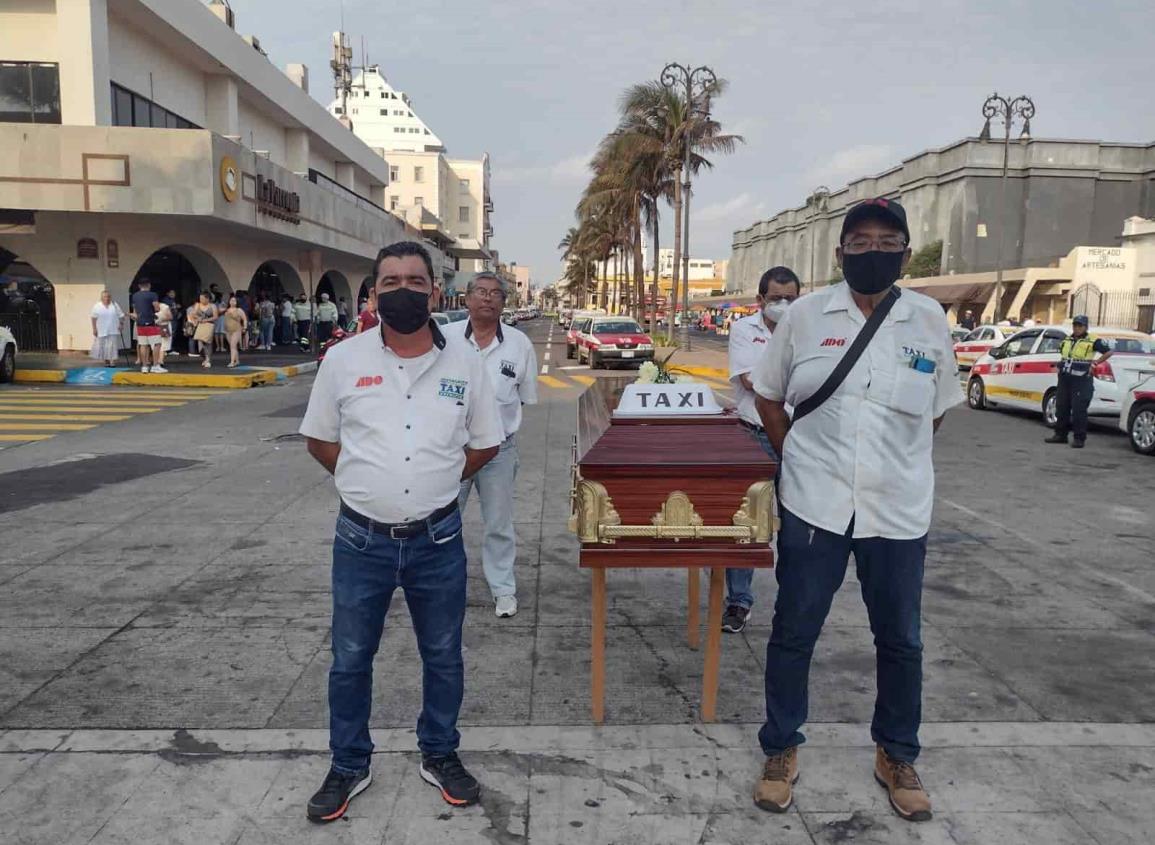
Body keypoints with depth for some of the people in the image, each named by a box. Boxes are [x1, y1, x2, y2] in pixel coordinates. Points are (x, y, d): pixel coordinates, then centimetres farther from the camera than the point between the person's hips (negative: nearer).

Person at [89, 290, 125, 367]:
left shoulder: (115, 305, 5)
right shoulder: (97, 306, 3)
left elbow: (121, 316, 7)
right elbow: (94, 318, 2)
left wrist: (121, 324, -5)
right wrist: (94, 329, -3)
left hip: (113, 331, 0)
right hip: (101, 331, 0)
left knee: (113, 346, -5)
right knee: (103, 347, 3)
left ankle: (113, 361, -3)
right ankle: (106, 361, 12)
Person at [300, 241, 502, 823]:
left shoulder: (464, 362, -3)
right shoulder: (343, 359, -4)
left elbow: (485, 443, 8)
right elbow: (318, 439, 7)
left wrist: (434, 484, 4)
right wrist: (370, 484, 3)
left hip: (438, 540, 1)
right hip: (361, 540, 0)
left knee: (443, 657, 15)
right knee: (350, 659, 13)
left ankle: (440, 756, 37)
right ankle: (349, 766, 35)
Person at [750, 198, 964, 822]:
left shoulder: (930, 320, 0)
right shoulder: (805, 314, -2)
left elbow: (936, 411, 12)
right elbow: (768, 395, 9)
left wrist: (897, 461, 10)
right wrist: (796, 458, 6)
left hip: (898, 508, 1)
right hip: (813, 505, -1)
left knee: (900, 641, 13)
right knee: (793, 632, 8)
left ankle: (897, 757, 34)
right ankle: (781, 750, 28)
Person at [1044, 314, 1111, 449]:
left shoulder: (1092, 341, -3)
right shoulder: (1066, 341, 14)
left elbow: (1108, 352, 0)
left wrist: (1095, 363, -5)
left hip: (1081, 381, -6)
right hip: (1065, 379, 6)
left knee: (1079, 410, -7)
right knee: (1061, 407, 9)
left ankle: (1080, 439, -2)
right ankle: (1060, 435, 19)